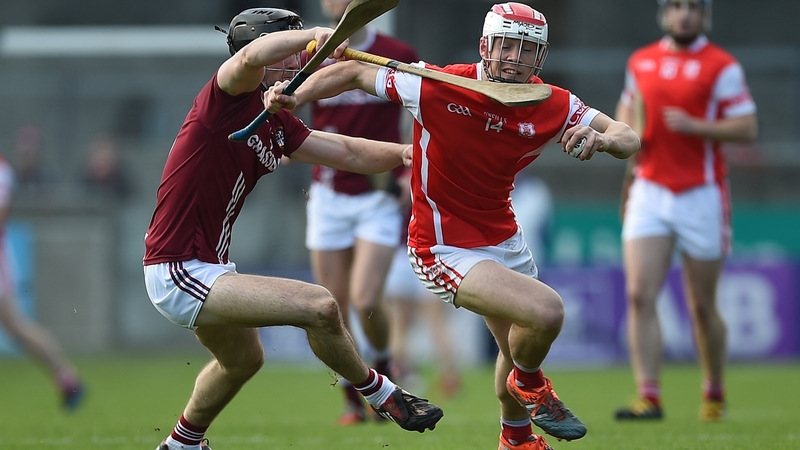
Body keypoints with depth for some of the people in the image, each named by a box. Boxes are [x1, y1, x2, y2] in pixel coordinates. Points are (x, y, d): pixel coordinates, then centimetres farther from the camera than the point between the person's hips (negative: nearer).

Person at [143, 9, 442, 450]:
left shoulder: (276, 123, 11)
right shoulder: (231, 97, -15)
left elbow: (349, 153, 13)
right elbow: (252, 56, -38)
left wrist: (402, 151, -1)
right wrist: (316, 33, -34)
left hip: (208, 265, 11)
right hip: (177, 274, -11)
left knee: (243, 358, 35)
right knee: (320, 306, -18)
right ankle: (382, 396, 4)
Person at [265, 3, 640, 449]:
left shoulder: (554, 106, -10)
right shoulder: (436, 88, -22)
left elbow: (629, 138, -7)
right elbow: (354, 73, -12)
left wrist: (601, 138, -30)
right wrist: (295, 97, -26)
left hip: (504, 238, 6)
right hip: (446, 249, -6)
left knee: (520, 347, 24)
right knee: (546, 311, -25)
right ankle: (529, 386, 8)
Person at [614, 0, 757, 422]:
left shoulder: (722, 66, -4)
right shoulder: (640, 61, 11)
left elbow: (747, 128, -8)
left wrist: (695, 126, -20)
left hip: (701, 195, -3)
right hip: (648, 192, 3)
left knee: (702, 306, 5)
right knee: (639, 295, -13)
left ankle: (714, 393, 25)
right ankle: (648, 396, -14)